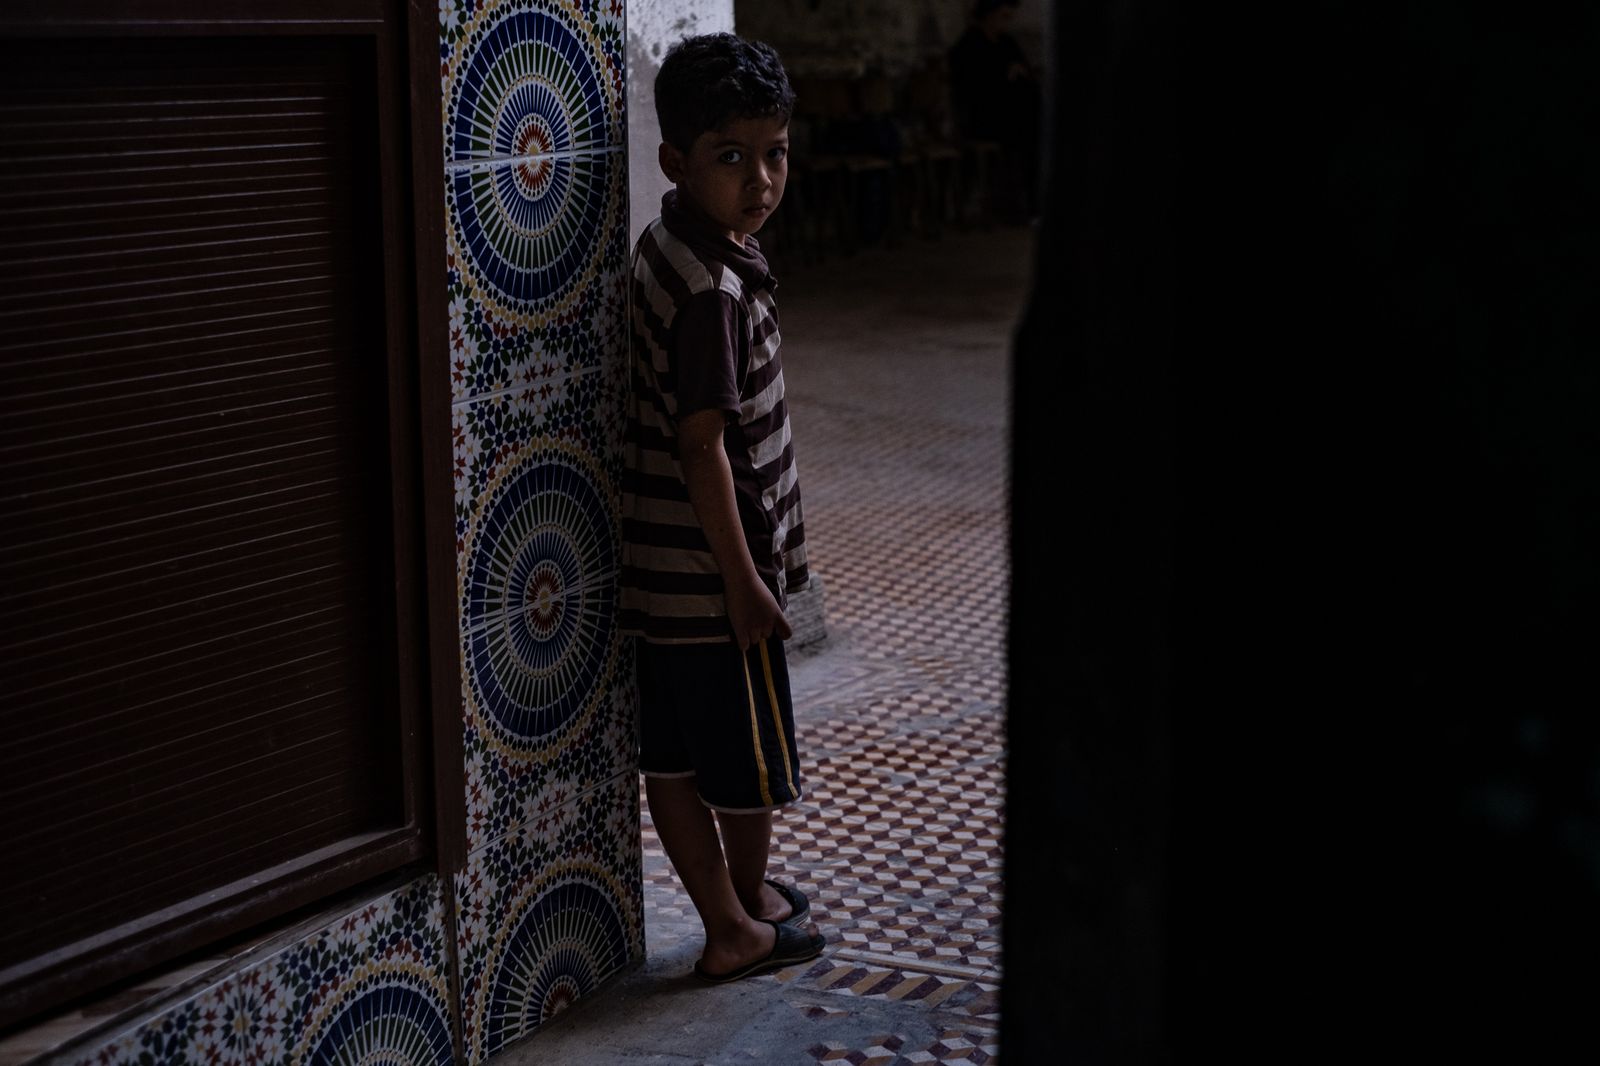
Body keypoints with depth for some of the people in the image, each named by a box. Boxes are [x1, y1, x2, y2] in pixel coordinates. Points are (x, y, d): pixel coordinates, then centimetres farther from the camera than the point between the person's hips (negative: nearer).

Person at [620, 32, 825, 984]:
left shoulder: (670, 250, 6)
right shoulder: (714, 289, -24)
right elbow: (703, 447, -24)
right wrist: (746, 583, -18)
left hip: (666, 571, 9)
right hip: (713, 574, -9)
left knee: (674, 756, 15)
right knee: (753, 760, 10)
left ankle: (730, 919, 32)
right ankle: (751, 912, 29)